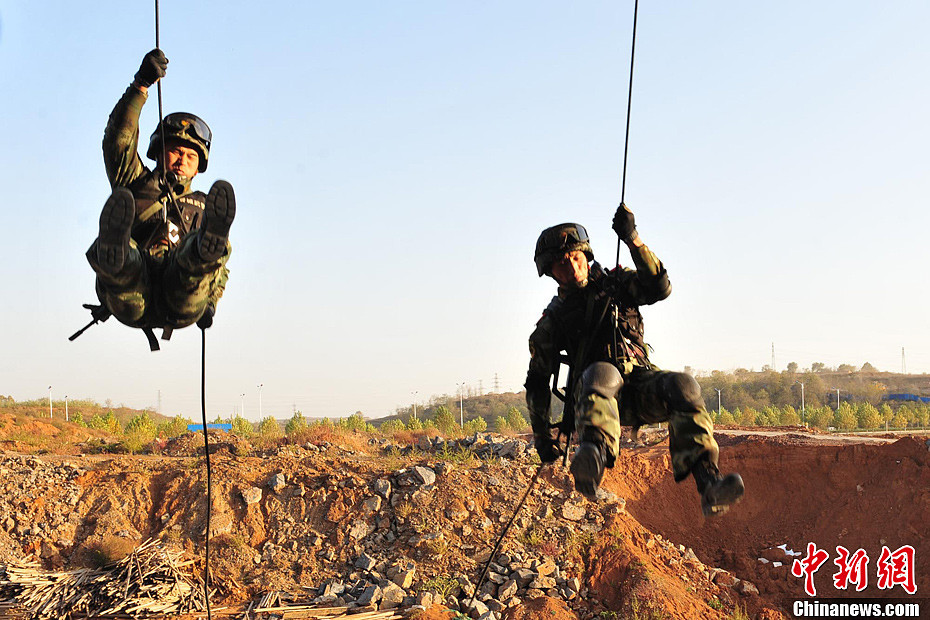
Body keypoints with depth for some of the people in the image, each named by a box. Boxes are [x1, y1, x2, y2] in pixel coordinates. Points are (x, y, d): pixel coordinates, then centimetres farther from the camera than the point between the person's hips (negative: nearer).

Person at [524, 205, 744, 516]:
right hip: (591, 394, -2)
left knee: (682, 386, -31)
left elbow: (659, 288, -3)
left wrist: (633, 240, -12)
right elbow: (537, 382, 17)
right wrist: (542, 435, 8)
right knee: (602, 374, -39)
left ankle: (708, 483, -45)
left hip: (641, 386, 2)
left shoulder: (617, 282, 17)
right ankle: (591, 463, -70)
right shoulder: (553, 321, 14)